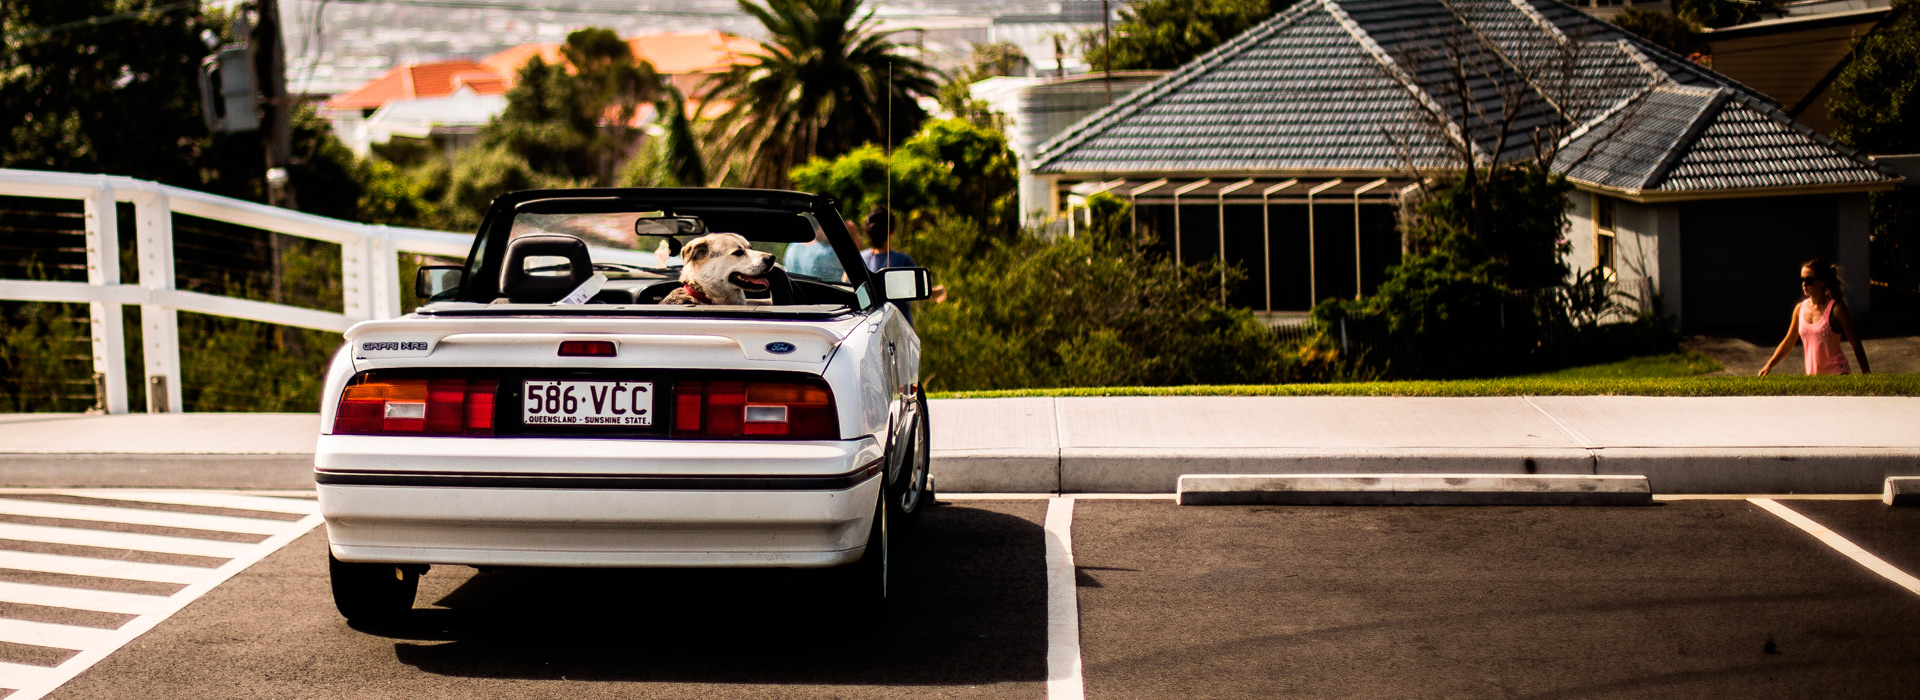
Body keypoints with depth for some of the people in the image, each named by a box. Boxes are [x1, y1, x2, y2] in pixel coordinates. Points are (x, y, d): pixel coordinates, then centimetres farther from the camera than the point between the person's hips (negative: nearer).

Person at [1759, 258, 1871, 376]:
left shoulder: (1835, 308, -8)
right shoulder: (1800, 308, 6)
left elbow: (1855, 343, -4)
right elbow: (1788, 343, 17)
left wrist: (1866, 374, -5)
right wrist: (1768, 366, 12)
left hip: (1836, 373, -5)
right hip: (1812, 375, 5)